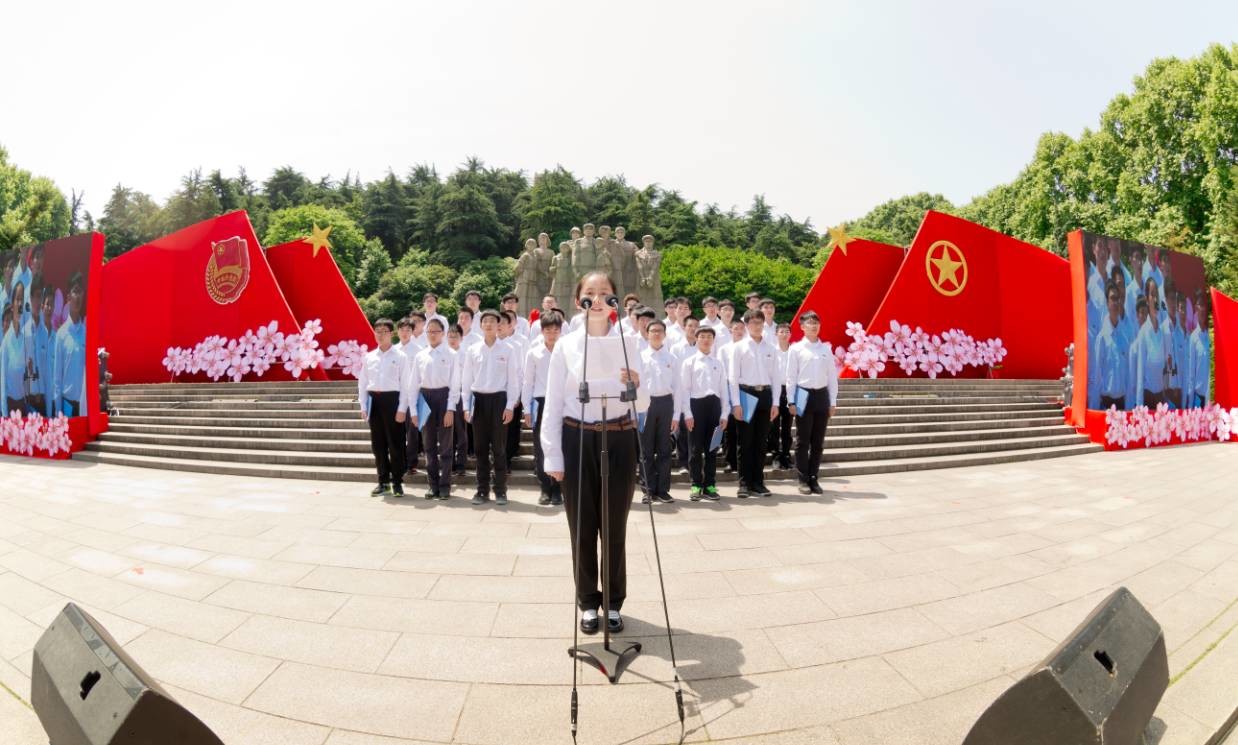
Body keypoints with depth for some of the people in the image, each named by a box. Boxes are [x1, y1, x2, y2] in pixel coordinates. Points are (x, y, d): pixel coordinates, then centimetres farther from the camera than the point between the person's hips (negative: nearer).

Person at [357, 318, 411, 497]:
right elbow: (362, 382, 12)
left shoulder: (400, 356, -3)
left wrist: (402, 409, -11)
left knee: (395, 443, 1)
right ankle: (383, 481, 21)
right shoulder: (369, 356, 9)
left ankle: (397, 482, 11)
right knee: (378, 443, 10)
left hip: (392, 399, -4)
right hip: (374, 400, 4)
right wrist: (363, 406, 5)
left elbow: (405, 384, -6)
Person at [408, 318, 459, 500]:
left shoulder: (451, 355, -2)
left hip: (444, 397, -3)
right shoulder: (420, 356, 7)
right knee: (429, 445, 9)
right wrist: (413, 410, 2)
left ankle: (445, 485, 11)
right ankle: (433, 484, 18)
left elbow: (455, 383, -6)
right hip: (425, 398, 4)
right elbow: (413, 384, 7)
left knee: (445, 445, 3)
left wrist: (450, 409, -12)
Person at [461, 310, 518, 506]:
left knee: (499, 447, 2)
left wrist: (510, 406, -6)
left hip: (499, 399, -2)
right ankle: (482, 489, 16)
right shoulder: (472, 350, 5)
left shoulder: (507, 350, 0)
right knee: (480, 447, 7)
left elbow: (512, 379, 0)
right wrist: (466, 406, 2)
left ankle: (500, 490, 11)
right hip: (478, 400, 2)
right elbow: (466, 379, 7)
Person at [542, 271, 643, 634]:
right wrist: (552, 456, -3)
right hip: (577, 441, 0)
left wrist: (634, 386, -26)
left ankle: (614, 602, 28)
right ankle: (588, 602, 27)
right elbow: (553, 404, 0)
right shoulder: (565, 346, -1)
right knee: (582, 526, 9)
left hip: (618, 441, 0)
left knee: (615, 526, 10)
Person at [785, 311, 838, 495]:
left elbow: (832, 376, 9)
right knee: (803, 440, 2)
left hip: (822, 395, 3)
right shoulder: (796, 348, -1)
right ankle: (803, 479, 11)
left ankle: (814, 478, 18)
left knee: (818, 441, 8)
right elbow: (791, 377, -1)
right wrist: (791, 402, -7)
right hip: (804, 394, -3)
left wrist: (833, 402, 6)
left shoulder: (826, 348, 8)